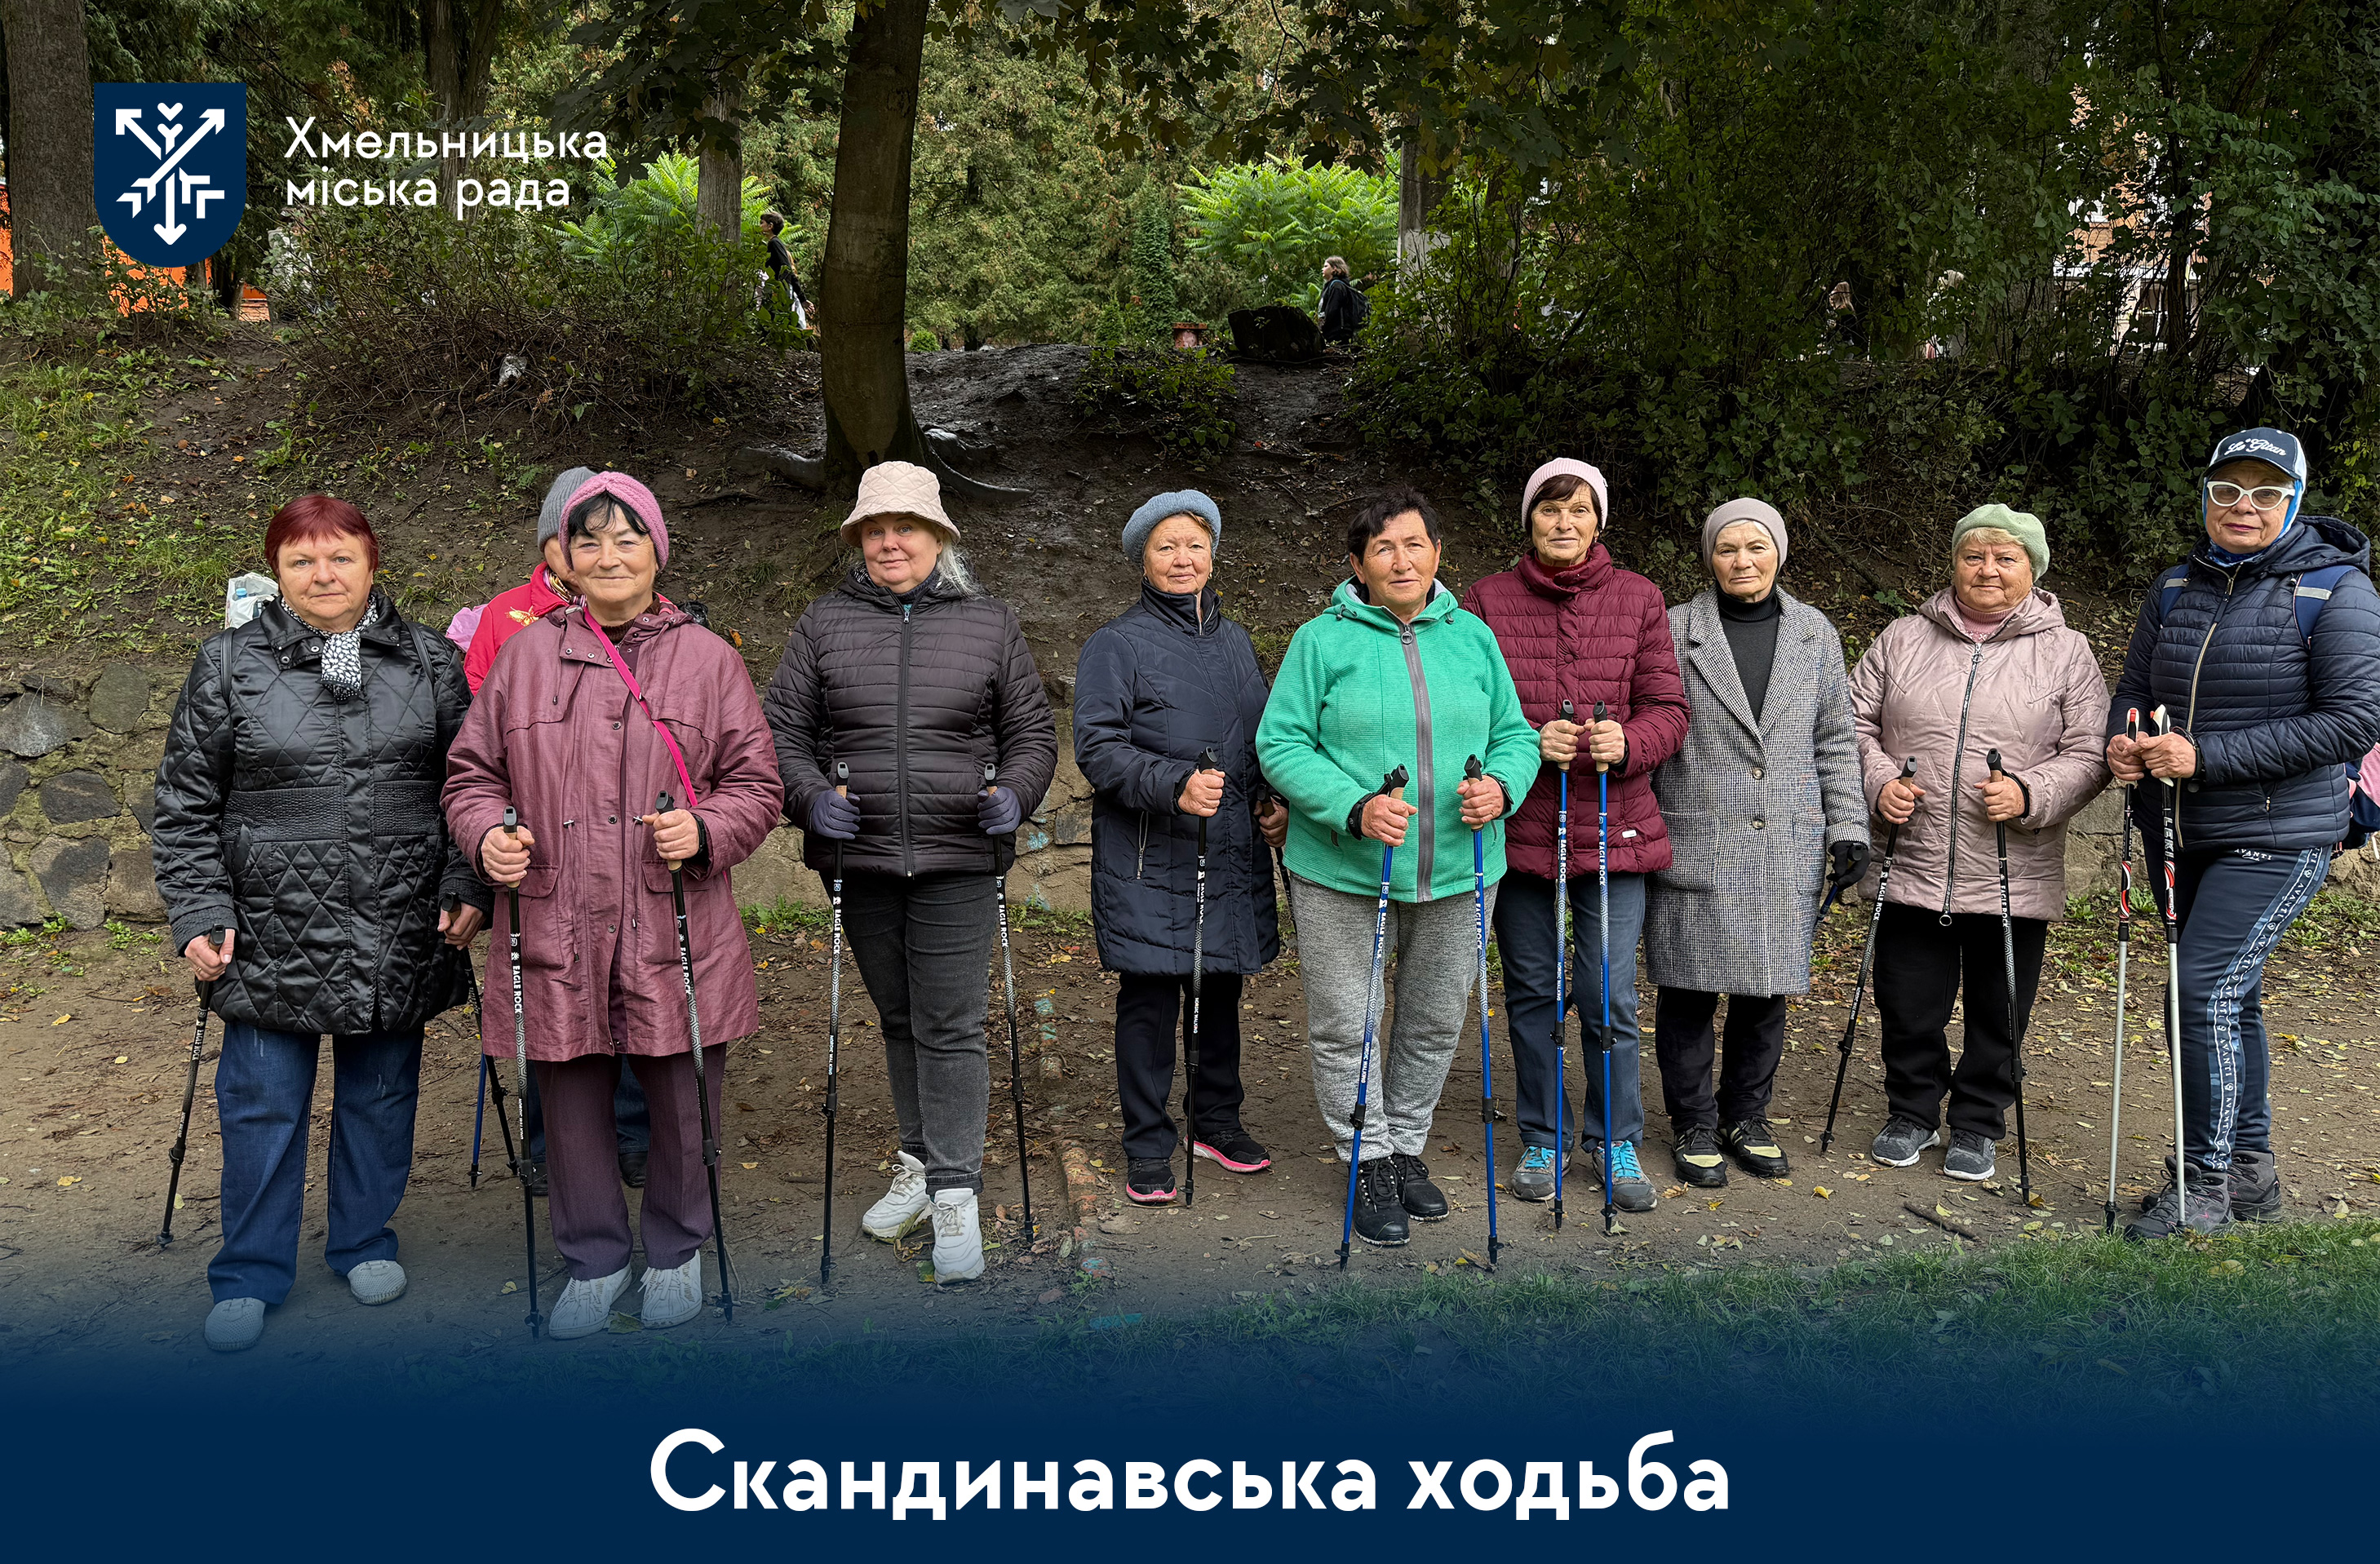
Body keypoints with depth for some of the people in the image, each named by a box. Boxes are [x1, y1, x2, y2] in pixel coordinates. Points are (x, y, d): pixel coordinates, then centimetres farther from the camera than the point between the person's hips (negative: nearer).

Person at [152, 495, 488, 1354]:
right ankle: (250, 1277, 21)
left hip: (397, 933, 1)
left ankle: (365, 1243, 33)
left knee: (380, 1093, 14)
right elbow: (186, 804, 2)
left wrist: (466, 889, 0)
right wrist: (199, 915, -4)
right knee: (263, 1105, 5)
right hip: (272, 935, -1)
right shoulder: (228, 664, 0)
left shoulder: (430, 662, 3)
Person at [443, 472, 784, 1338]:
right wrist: (487, 835, -7)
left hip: (677, 933, -1)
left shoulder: (708, 659, 6)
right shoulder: (526, 655, 9)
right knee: (572, 1104, 10)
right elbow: (472, 772, 13)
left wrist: (705, 831, -13)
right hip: (555, 932, 1)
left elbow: (757, 782, 6)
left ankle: (677, 1250, 31)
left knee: (683, 1104, 8)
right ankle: (594, 1258, 30)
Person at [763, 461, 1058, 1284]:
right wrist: (811, 795, -12)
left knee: (950, 1029, -5)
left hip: (956, 860, -2)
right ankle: (919, 1164, 29)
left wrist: (1014, 793, -9)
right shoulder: (824, 622, 6)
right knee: (898, 1021, 15)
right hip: (860, 859, 2)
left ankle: (956, 1194, 0)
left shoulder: (990, 623, 5)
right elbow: (783, 728, 5)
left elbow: (1032, 732, 9)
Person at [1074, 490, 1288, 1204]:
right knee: (1150, 999, 2)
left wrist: (1273, 800, 4)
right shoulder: (1117, 644, -5)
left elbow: (1262, 737, 22)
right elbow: (1097, 745, -14)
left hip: (1231, 855, 6)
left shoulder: (1235, 640, 14)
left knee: (1219, 990, 15)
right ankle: (1148, 1147, 13)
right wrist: (1174, 785, -27)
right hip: (1150, 860, -6)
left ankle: (1217, 1122, 31)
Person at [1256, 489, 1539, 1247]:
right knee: (1344, 1023, 4)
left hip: (1455, 870, 3)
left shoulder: (1473, 637, 7)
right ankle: (1369, 1160, 21)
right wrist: (1356, 807, -22)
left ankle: (1408, 1145, 35)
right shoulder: (1323, 640, -4)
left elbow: (1515, 735, 11)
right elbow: (1281, 744, -8)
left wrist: (1501, 786, -12)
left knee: (1436, 1021, 15)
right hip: (1343, 871, -3)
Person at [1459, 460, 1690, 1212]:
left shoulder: (1638, 599, 5)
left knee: (1609, 995, 1)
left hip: (1613, 827, 0)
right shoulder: (1488, 600, 2)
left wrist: (1626, 743, -18)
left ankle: (1615, 1140, 21)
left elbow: (1668, 711, 3)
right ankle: (1543, 1139, 27)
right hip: (1520, 827, 0)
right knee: (1532, 992, 11)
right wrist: (1526, 743, -18)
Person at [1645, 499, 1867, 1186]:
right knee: (1691, 987, 2)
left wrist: (1849, 827, 7)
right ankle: (1693, 1125, 17)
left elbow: (1836, 742, 13)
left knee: (1766, 987, 9)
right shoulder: (1676, 631, 0)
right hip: (1696, 845, -3)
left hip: (1786, 846, 3)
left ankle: (1746, 1117, 26)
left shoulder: (1815, 634, 9)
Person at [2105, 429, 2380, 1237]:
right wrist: (2123, 741, -11)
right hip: (2180, 833, 6)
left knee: (2204, 991, -13)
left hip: (2277, 837, -6)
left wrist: (2207, 756, -23)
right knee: (2229, 996, 15)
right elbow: (2133, 685, 14)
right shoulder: (2176, 587, 6)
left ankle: (2203, 1186, -1)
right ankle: (2252, 1169, 30)